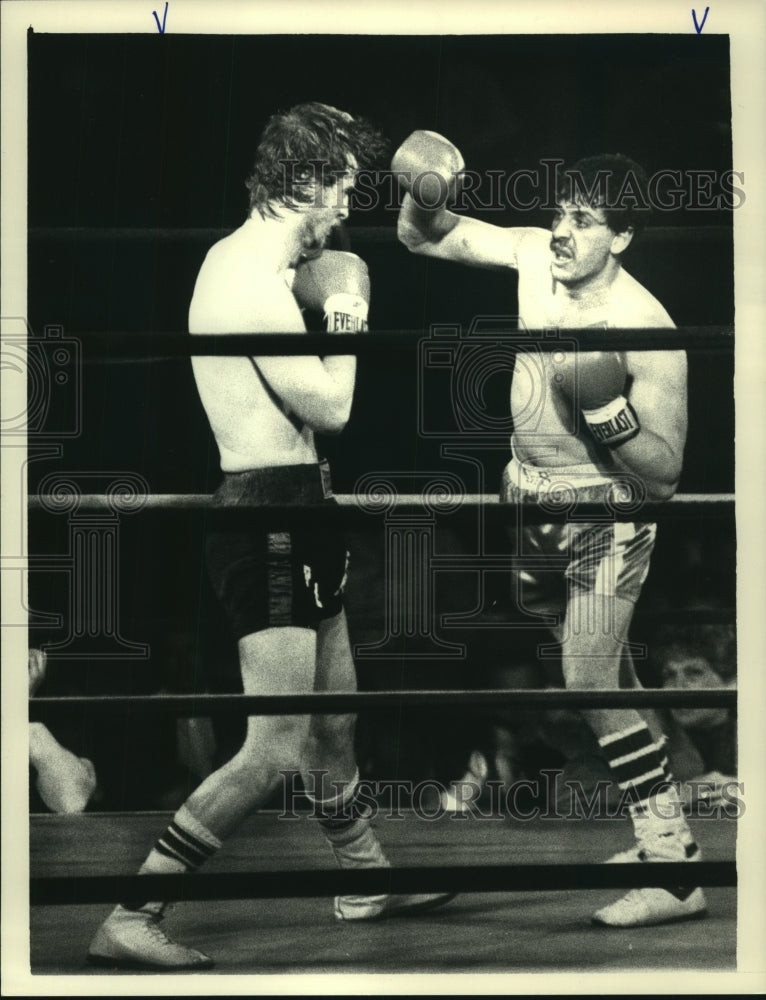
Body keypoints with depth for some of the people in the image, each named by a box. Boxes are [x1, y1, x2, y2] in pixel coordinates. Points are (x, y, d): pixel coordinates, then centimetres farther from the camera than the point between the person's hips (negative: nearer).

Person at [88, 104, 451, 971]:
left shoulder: (252, 259, 13)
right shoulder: (254, 280, -18)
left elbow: (347, 268, 28)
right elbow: (330, 406, -17)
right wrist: (344, 316, -3)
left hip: (294, 515, 11)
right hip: (267, 517, -11)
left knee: (335, 717, 22)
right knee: (277, 749, -10)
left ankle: (364, 877, 40)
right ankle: (129, 920, -4)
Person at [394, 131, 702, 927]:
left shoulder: (649, 330, -22)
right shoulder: (535, 254, -5)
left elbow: (664, 475, -19)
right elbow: (424, 237, 4)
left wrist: (607, 411, -33)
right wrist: (421, 194, -17)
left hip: (604, 517, -7)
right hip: (531, 505, 7)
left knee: (590, 684, -14)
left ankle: (675, 869, -4)